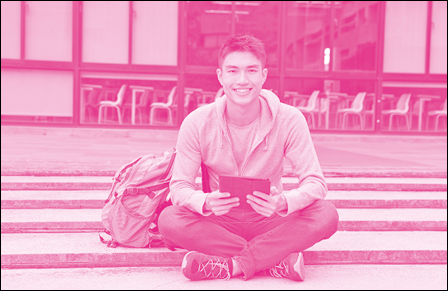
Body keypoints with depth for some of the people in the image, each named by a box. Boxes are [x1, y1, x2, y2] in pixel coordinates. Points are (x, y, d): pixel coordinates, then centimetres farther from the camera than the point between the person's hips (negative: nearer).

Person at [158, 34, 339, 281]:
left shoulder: (289, 120, -12)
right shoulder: (197, 123, -11)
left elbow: (315, 182, -14)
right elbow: (179, 186, -10)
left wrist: (283, 202, -36)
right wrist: (206, 203, -34)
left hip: (269, 222, 0)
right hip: (219, 222, 1)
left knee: (326, 215, -26)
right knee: (169, 219, -29)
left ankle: (229, 265, -27)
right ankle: (279, 259, -27)